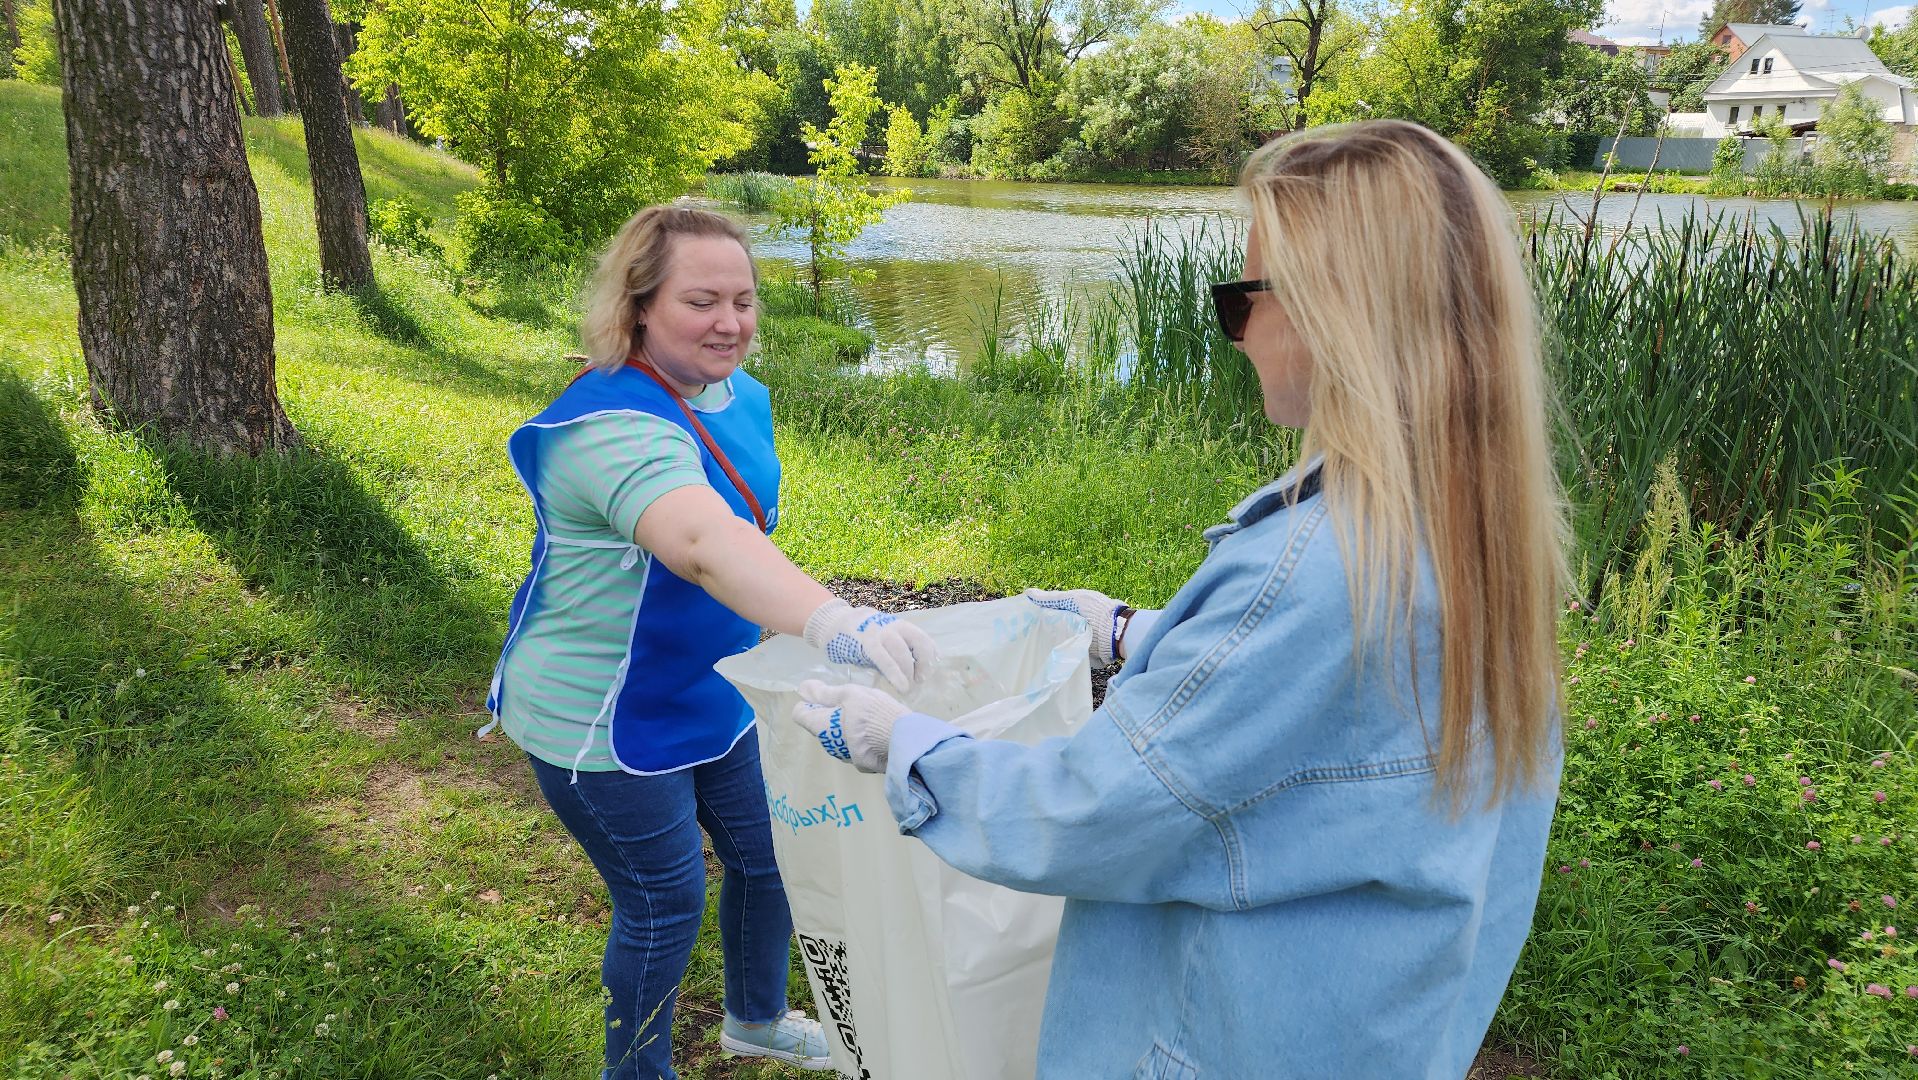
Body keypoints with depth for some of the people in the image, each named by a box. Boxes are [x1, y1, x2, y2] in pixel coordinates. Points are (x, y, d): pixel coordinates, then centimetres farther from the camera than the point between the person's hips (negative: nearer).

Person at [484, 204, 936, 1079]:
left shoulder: (738, 395, -1)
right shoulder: (615, 429, -32)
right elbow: (703, 545, -52)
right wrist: (835, 623, -66)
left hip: (710, 693, 9)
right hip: (606, 724, -8)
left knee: (768, 857, 19)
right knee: (664, 905, 6)